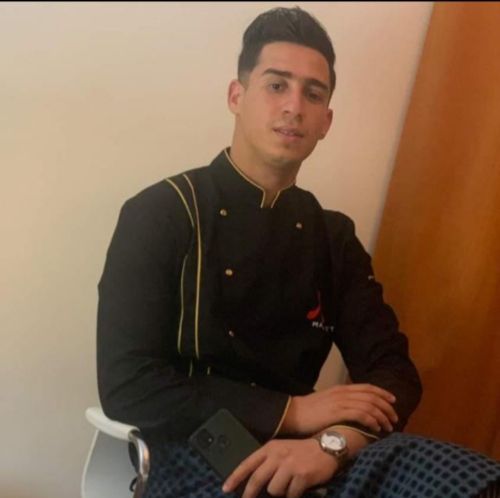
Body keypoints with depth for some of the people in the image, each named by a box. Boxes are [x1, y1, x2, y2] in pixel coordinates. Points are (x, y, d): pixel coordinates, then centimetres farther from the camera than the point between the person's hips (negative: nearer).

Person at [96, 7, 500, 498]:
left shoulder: (334, 235, 11)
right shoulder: (161, 213, -5)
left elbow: (391, 369, 3)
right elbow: (126, 387, -11)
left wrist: (333, 441, -20)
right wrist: (291, 413, -16)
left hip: (306, 451, 5)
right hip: (197, 454, -4)